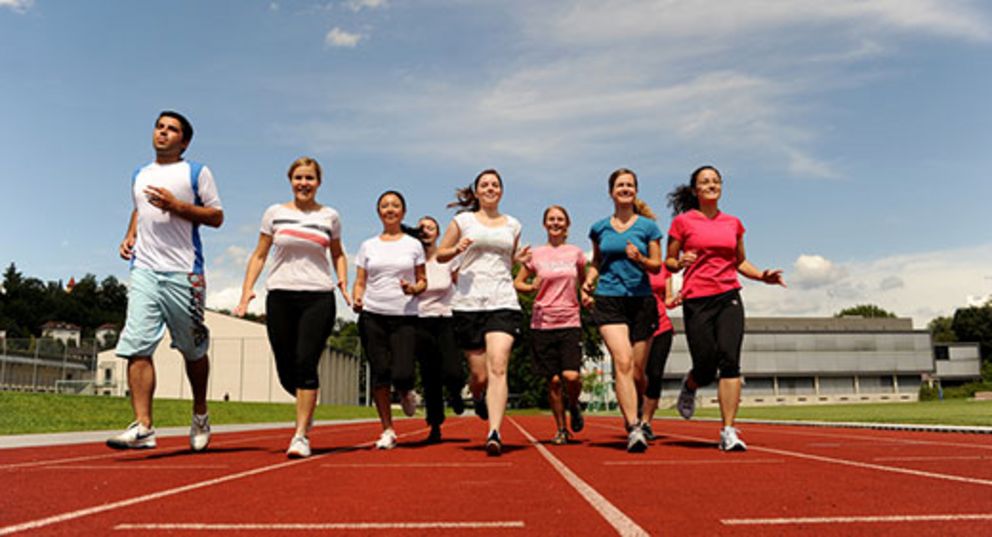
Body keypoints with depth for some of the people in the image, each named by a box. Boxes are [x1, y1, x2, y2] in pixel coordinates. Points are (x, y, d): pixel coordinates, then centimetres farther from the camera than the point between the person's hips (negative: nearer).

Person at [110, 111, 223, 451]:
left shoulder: (196, 173, 4)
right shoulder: (139, 176, 19)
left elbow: (217, 217, 0)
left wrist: (176, 205, -13)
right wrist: (130, 235, 15)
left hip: (183, 272, -4)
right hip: (144, 269, 4)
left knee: (193, 350, 7)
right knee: (137, 347, -10)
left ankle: (200, 415, 26)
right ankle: (143, 427, -10)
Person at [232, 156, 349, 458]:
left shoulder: (330, 216, 10)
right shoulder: (275, 213, 9)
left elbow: (337, 254, 22)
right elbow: (259, 255, 12)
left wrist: (343, 281, 4)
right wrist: (247, 291, 1)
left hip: (318, 297, -1)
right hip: (280, 296, 1)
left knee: (306, 364, -11)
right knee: (286, 371, 4)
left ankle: (301, 435, -4)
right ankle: (307, 408, 35)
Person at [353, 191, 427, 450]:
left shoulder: (413, 245, 9)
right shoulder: (368, 246, 12)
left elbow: (423, 281, 11)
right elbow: (360, 281, 12)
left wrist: (413, 288, -11)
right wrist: (356, 298, -8)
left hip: (405, 317, -1)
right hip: (372, 315, 2)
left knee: (402, 374, -13)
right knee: (379, 373, 0)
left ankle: (406, 393, 25)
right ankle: (387, 431, 13)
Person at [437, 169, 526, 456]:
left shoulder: (513, 225, 16)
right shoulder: (463, 220, 9)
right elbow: (440, 254, 14)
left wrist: (519, 258, 6)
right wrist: (457, 249, -7)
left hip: (503, 302, 1)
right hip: (468, 302, -1)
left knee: (498, 367, -16)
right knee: (479, 373, 4)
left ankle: (494, 433, -18)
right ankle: (478, 398, 40)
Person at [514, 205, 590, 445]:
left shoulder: (576, 253, 8)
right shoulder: (535, 254, 5)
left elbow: (584, 280, 23)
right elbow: (517, 283, 11)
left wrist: (585, 294, 3)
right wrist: (531, 288, -9)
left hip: (570, 323, 0)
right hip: (542, 324, 0)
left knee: (571, 376, -15)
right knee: (553, 380, 2)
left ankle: (574, 406, 19)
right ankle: (561, 429, 19)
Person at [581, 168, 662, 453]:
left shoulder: (647, 226, 5)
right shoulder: (599, 228, 10)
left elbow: (657, 266, 7)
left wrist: (639, 258, -13)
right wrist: (589, 279, 4)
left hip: (641, 301, 0)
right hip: (608, 300, 0)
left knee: (637, 371, 4)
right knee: (622, 361, -19)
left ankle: (636, 418, 30)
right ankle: (633, 429, -20)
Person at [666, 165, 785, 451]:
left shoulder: (733, 223, 14)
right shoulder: (683, 221, 3)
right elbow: (668, 261, 6)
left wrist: (762, 276, 6)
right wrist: (679, 263, -16)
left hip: (729, 297, 3)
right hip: (696, 300, -2)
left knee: (730, 360, -13)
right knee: (706, 368, -4)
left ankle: (728, 431, -9)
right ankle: (689, 386, 34)